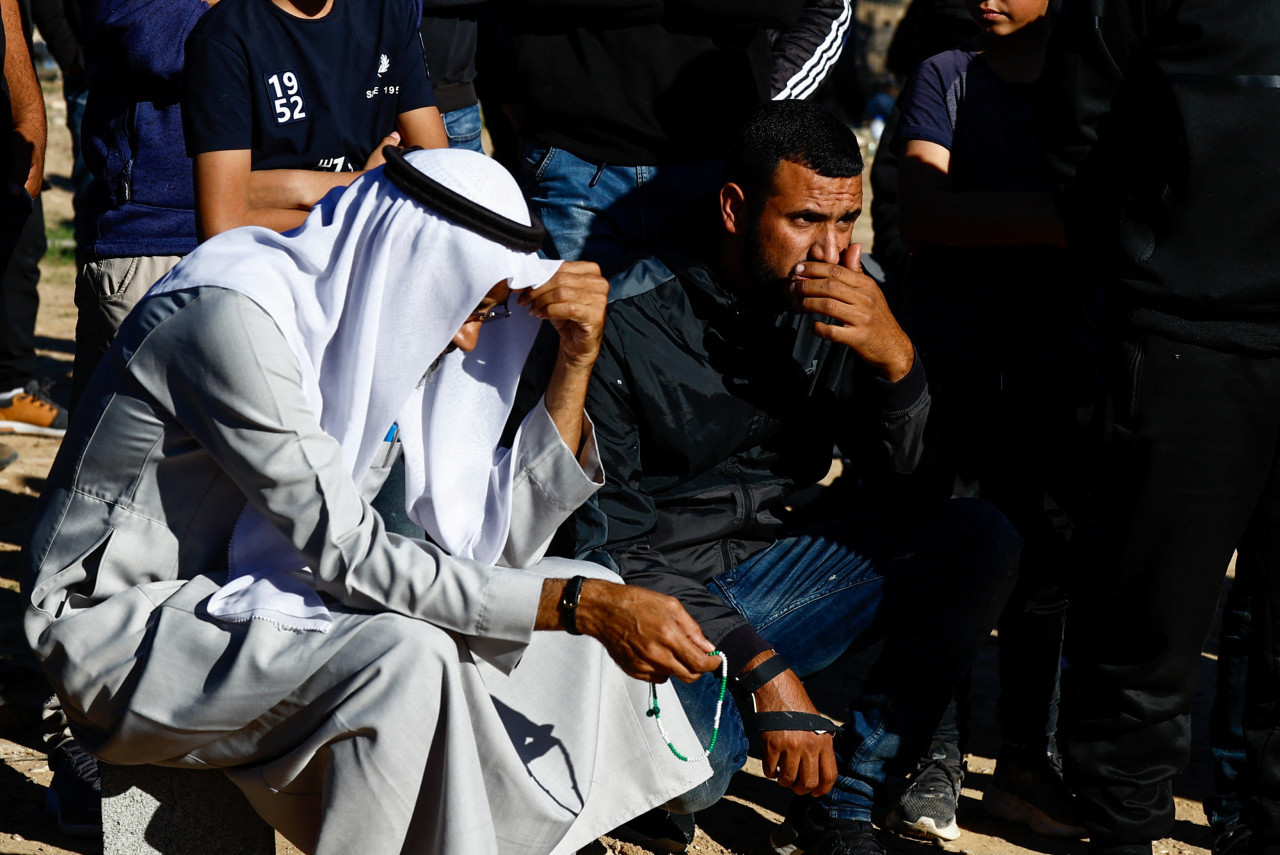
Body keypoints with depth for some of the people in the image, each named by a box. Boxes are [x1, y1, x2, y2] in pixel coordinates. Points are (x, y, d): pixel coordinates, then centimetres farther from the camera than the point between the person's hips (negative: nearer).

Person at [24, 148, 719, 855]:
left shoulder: (378, 324, 0)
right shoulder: (235, 317, -25)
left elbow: (494, 541, 0)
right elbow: (349, 555, -28)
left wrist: (575, 361, -9)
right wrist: (577, 604, -30)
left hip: (256, 596, 8)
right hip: (126, 626, -8)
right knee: (403, 656, -34)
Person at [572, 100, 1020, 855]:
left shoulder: (842, 311, -2)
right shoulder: (630, 324, -15)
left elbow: (910, 487, -3)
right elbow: (608, 541, -15)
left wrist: (897, 360, -23)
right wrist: (763, 667, -24)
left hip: (773, 577, 5)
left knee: (982, 541, -14)